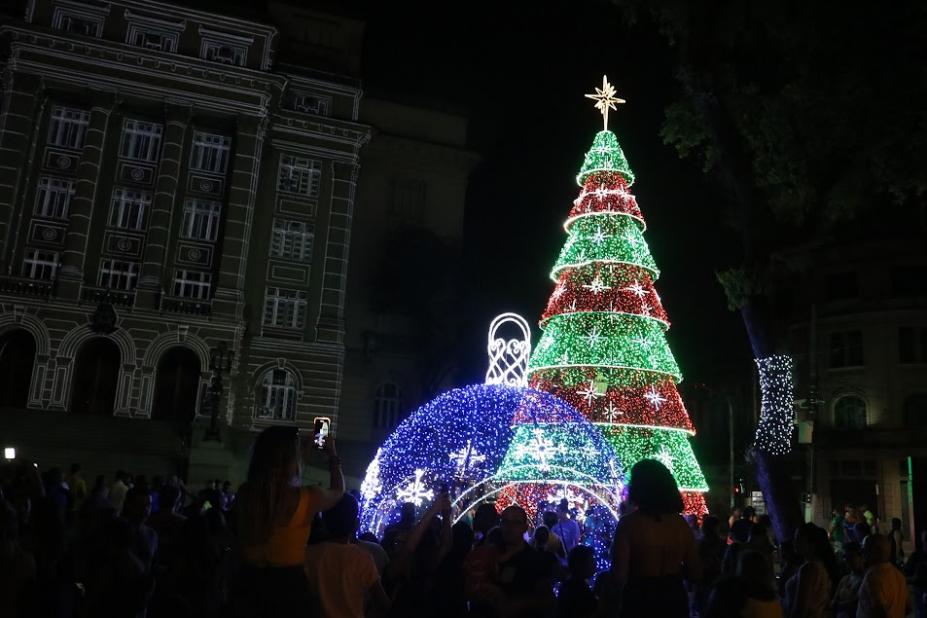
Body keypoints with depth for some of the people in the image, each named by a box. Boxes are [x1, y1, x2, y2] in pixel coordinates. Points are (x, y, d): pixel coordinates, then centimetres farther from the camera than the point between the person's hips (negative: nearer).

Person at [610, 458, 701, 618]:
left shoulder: (629, 523, -15)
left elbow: (620, 578, -17)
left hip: (640, 603, -3)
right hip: (675, 601, 3)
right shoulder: (680, 523, -4)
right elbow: (695, 574, 3)